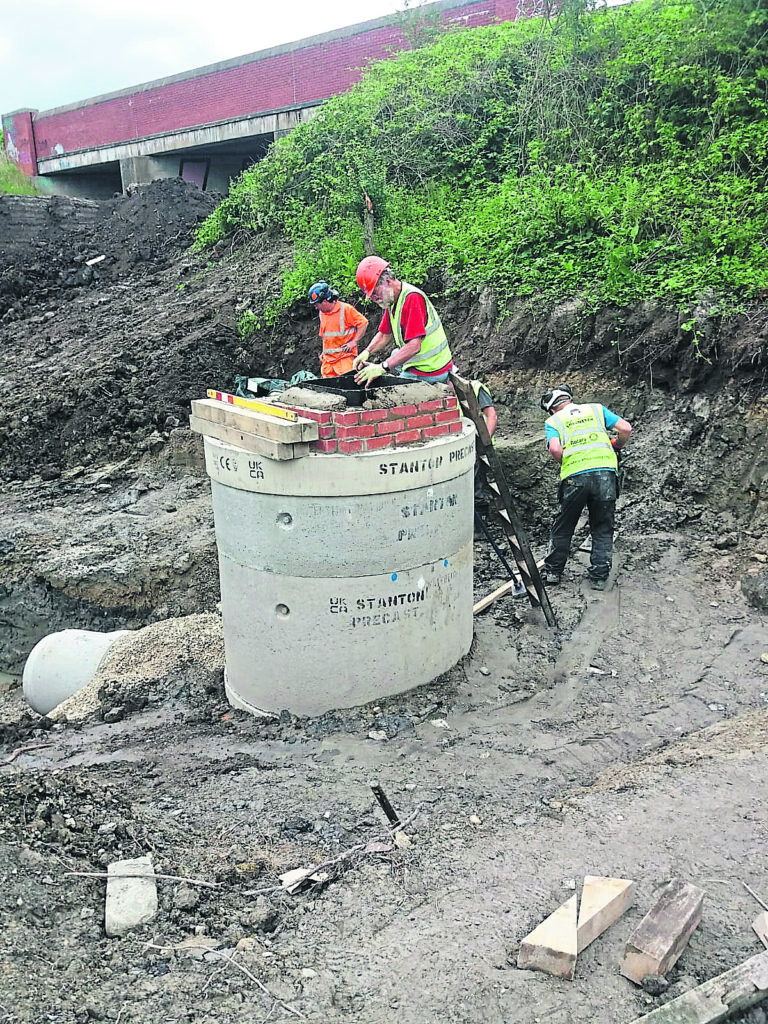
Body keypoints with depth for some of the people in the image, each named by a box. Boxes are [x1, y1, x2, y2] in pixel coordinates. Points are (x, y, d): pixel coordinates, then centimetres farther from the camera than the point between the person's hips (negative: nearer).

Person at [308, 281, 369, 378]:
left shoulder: (345, 309, -7)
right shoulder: (322, 313, 16)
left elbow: (363, 323, -6)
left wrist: (354, 342, -11)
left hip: (345, 356, -6)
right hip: (328, 359, 6)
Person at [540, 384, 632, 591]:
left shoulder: (553, 421, 12)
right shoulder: (597, 409, 18)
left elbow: (555, 449, -7)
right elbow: (625, 429, 7)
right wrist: (616, 446, 26)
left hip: (574, 478, -1)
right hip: (606, 473, 1)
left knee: (563, 527, 17)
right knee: (603, 530, 14)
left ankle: (553, 572, 26)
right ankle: (599, 577, 14)